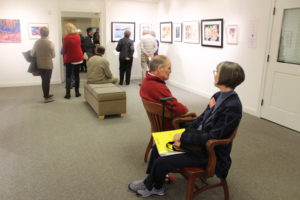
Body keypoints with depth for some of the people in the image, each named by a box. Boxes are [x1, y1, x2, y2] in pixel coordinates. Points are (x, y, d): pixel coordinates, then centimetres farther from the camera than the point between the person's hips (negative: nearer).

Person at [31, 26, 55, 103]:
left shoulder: (36, 42, -4)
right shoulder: (50, 43, -13)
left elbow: (32, 54, 1)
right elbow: (53, 55, -5)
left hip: (40, 65, 4)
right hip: (48, 65, -4)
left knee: (44, 80, 17)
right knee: (47, 81, 4)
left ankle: (46, 95, 31)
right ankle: (46, 98, 10)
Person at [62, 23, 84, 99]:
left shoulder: (66, 38, -15)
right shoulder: (78, 36, -1)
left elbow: (64, 50, -8)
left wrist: (65, 52, 12)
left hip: (69, 59, -3)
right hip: (78, 58, 4)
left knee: (68, 76, 5)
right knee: (76, 75, 11)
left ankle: (68, 93, 2)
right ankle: (77, 92, 14)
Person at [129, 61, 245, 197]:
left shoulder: (232, 107, -24)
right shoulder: (218, 96, 3)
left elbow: (212, 137, -25)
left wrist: (183, 138, -19)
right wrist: (182, 137, -5)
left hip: (209, 153, -9)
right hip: (199, 139, 9)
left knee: (161, 163, -11)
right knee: (158, 147, 5)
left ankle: (149, 185, 21)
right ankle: (156, 186, 19)